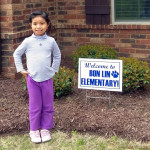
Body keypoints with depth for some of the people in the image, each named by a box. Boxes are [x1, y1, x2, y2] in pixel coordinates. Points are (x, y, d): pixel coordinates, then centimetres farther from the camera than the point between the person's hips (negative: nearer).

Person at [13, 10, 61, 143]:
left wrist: (54, 69, 10)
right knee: (35, 106, 4)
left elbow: (57, 55, 16)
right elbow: (17, 54, 9)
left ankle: (45, 129, 20)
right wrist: (20, 69, 4)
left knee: (48, 106, 7)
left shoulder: (51, 41, -1)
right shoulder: (28, 41, -3)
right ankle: (34, 130, 16)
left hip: (47, 78, 1)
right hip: (32, 79, -1)